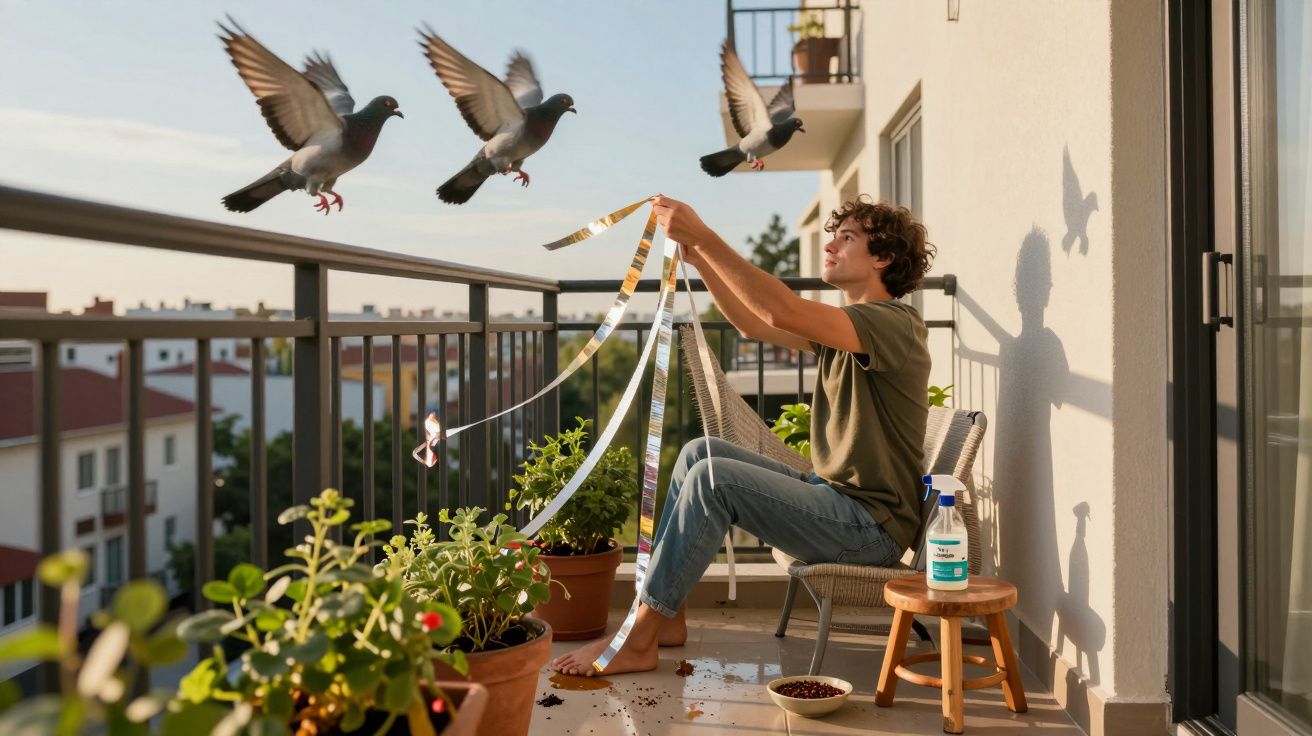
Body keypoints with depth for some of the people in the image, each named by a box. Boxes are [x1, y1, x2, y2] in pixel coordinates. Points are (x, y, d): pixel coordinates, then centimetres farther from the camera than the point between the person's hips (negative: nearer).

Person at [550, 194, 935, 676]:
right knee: (698, 452, 4)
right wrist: (699, 259, 4)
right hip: (832, 494, 10)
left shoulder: (895, 324, -15)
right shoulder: (845, 328, 16)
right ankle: (665, 616, 4)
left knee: (711, 478, -23)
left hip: (872, 525, -10)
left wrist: (703, 236, -29)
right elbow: (754, 325, 17)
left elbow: (782, 312, -31)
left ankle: (637, 641, -15)